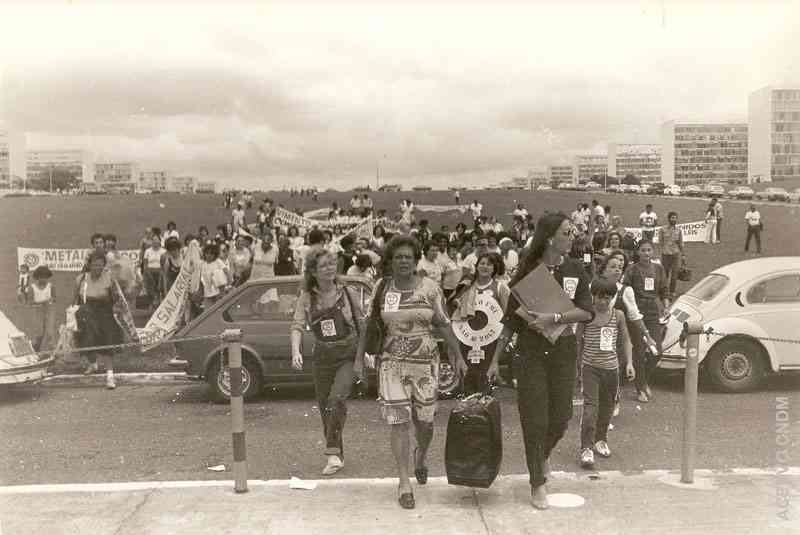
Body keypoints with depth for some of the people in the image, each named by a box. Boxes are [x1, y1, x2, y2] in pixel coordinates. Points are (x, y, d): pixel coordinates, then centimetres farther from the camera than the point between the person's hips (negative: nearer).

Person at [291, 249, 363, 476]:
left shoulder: (346, 292, -2)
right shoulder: (306, 298, -1)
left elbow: (361, 323, 6)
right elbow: (297, 326, -9)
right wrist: (296, 352, -26)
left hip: (348, 355, -2)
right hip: (322, 357, 3)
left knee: (337, 399, -22)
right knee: (325, 407, 9)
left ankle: (333, 453, -14)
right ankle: (338, 455, 26)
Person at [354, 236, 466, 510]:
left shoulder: (429, 288, -2)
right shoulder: (381, 288, 2)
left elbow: (444, 325, 0)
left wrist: (458, 356, -3)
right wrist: (359, 358, 6)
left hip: (425, 363, 0)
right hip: (392, 363, 0)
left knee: (424, 420, 7)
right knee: (399, 421, -3)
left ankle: (421, 455, 41)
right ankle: (404, 481, 8)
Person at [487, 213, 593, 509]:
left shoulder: (575, 269, 1)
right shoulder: (527, 271, -4)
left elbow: (587, 311, -6)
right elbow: (511, 319, 0)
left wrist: (554, 318, -20)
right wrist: (495, 359, -1)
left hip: (563, 351, 2)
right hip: (531, 352, -2)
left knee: (561, 417, 8)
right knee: (534, 420, 0)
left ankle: (542, 455, 41)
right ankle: (537, 484, 16)